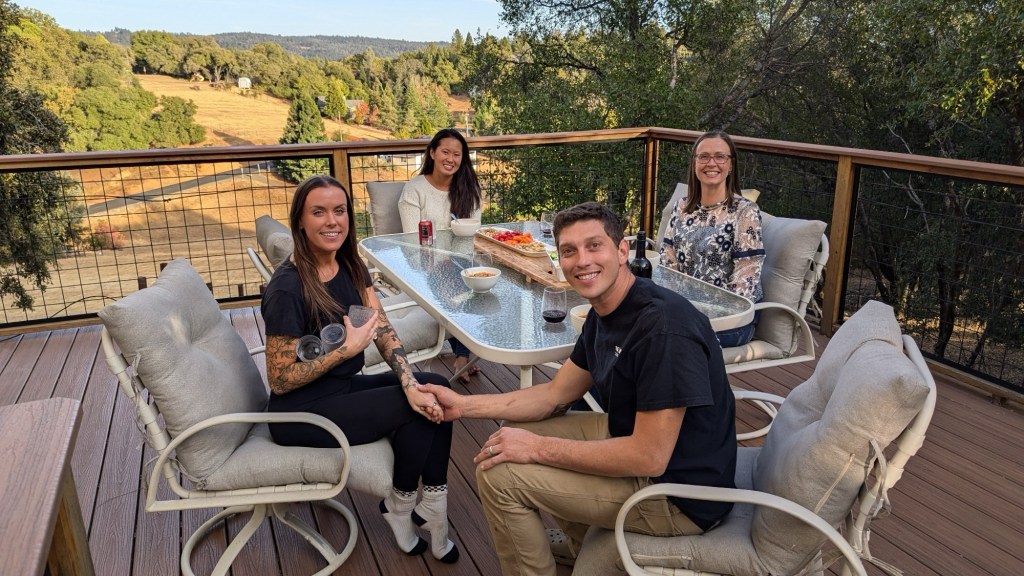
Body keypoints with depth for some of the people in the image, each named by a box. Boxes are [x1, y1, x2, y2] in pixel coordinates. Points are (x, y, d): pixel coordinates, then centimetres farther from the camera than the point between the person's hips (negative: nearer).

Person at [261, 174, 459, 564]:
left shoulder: (351, 265, -1)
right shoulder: (287, 287, -24)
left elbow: (383, 330, -8)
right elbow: (280, 381, -19)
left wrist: (411, 384, -23)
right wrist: (348, 349, -23)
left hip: (344, 388, 7)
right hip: (301, 413, -7)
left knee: (433, 389, -9)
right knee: (415, 410, -17)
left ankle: (431, 506, 1)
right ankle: (399, 505, 9)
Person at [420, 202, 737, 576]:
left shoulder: (664, 326, -28)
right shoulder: (604, 314, 2)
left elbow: (649, 458, -29)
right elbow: (555, 395, 9)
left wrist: (538, 448, -20)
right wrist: (464, 405, -1)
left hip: (678, 494, -9)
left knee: (498, 473, -13)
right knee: (519, 428, 17)